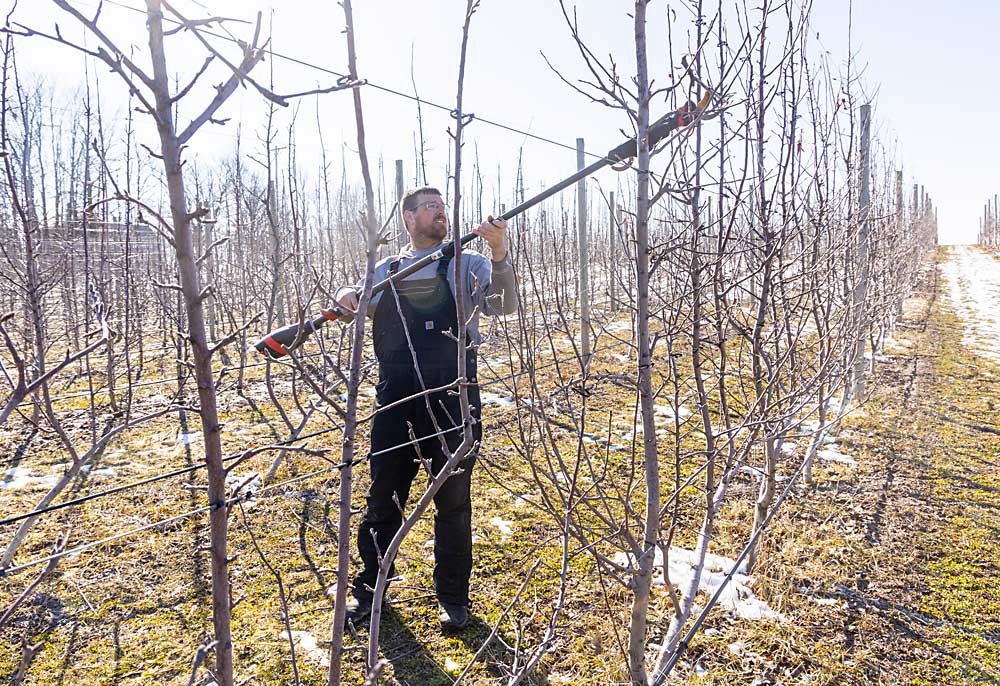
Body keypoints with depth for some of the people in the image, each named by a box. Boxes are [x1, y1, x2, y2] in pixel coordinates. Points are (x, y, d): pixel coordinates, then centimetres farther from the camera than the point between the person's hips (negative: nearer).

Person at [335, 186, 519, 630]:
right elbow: (358, 302, 22)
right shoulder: (386, 270, 13)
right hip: (395, 400, 3)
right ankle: (370, 586, 31)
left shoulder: (467, 264, 3)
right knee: (384, 497, 13)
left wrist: (499, 253, -29)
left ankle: (453, 597, 24)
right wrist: (346, 296, -2)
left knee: (453, 502, 8)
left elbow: (504, 305, -12)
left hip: (451, 400, -2)